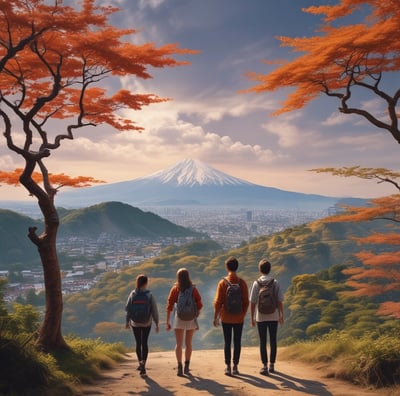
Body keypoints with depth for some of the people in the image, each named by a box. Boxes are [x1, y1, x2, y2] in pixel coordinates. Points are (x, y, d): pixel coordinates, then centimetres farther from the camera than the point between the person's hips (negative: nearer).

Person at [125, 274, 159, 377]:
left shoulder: (133, 294, -8)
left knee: (138, 343, 16)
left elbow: (127, 308, -4)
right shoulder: (150, 295, -11)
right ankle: (143, 365, 1)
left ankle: (141, 362, 6)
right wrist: (156, 323, -1)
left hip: (135, 323, 1)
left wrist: (127, 321, 9)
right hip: (147, 323, -1)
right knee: (144, 343, 8)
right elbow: (154, 310, -9)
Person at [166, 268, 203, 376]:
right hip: (191, 319, 1)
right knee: (188, 344, 14)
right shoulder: (193, 289, -2)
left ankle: (180, 367, -3)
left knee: (179, 344, 5)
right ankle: (186, 367, 18)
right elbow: (199, 305, -2)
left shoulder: (175, 289, -3)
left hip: (179, 319, -1)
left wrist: (168, 322, 0)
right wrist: (196, 317, 10)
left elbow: (169, 306, -4)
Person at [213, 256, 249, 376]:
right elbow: (246, 302, -3)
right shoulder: (242, 283, -5)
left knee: (227, 342, 7)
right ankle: (235, 366, 9)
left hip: (226, 318, -1)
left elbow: (218, 302, -8)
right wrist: (243, 315, 10)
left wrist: (216, 317, 0)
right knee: (237, 342, 8)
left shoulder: (222, 283, -9)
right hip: (238, 318, 1)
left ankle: (228, 367, 9)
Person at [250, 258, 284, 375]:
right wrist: (281, 315, 7)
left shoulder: (257, 283, -7)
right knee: (273, 341, 11)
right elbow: (280, 301, -3)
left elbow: (252, 302, -7)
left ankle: (264, 366, 2)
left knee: (263, 342, 4)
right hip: (273, 316, 1)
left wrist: (252, 318, 1)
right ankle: (272, 365, 17)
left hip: (261, 317, -1)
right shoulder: (275, 282, -3)